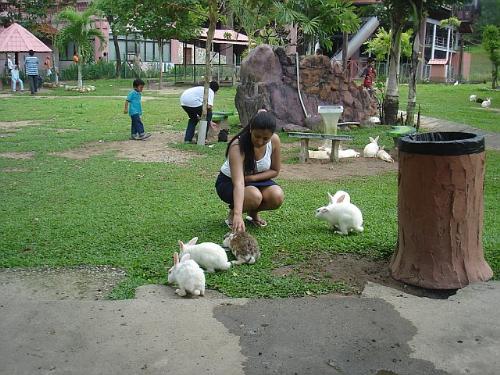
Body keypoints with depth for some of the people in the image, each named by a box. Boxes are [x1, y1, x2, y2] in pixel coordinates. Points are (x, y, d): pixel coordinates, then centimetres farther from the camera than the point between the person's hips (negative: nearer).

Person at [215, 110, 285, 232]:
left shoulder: (274, 140, -20)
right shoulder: (238, 146, -34)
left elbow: (275, 170, -5)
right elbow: (238, 182, -45)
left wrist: (251, 178, -21)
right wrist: (238, 215, -57)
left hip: (256, 179, 4)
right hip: (229, 182, -4)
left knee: (277, 196, -25)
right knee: (255, 196, -35)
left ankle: (253, 212, 7)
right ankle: (232, 213, -2)